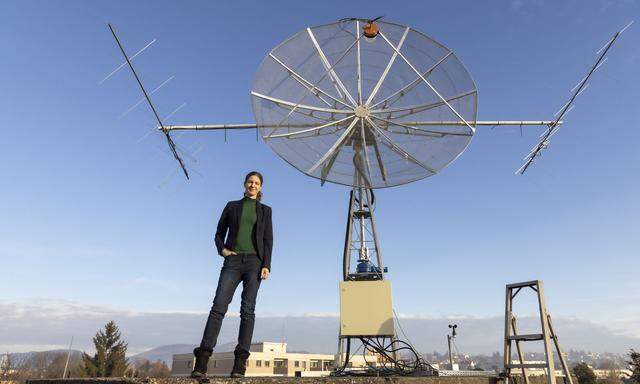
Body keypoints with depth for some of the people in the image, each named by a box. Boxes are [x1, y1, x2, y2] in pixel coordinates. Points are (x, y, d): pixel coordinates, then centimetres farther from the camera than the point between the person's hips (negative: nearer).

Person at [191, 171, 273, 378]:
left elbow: (268, 240, 6)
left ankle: (240, 363, -1)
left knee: (248, 310, -4)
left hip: (254, 261, 0)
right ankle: (201, 363, -12)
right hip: (233, 260, 0)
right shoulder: (232, 206, 15)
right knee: (219, 306, -10)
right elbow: (219, 233, 17)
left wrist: (266, 265, -5)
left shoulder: (265, 210, 13)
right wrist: (222, 249, -2)